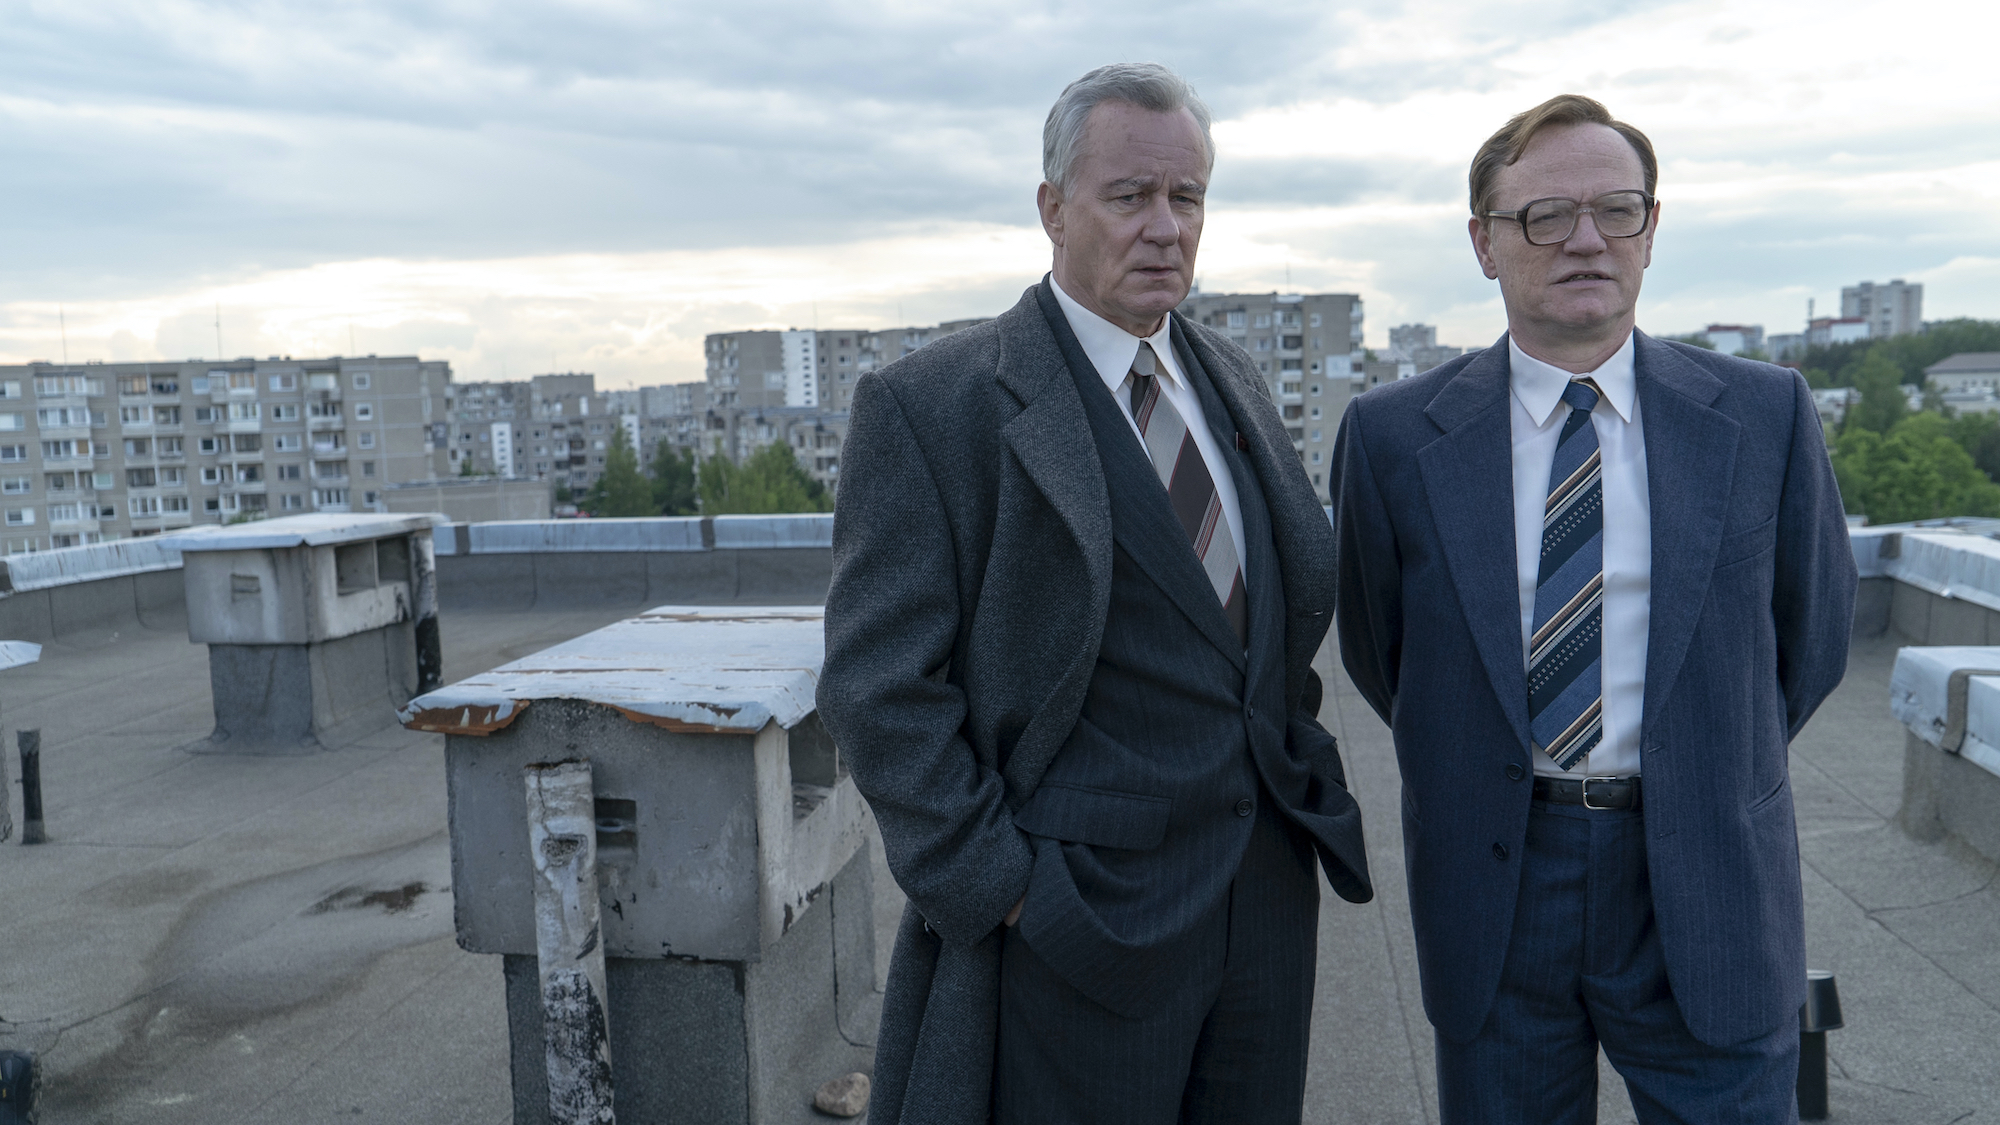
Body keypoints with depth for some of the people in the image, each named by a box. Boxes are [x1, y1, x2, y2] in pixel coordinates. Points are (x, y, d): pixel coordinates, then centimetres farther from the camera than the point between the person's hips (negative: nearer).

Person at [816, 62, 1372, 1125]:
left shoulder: (1233, 380, 10)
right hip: (1077, 919, -6)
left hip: (1268, 893, 6)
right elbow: (880, 687, -15)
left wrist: (1297, 771, 8)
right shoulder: (929, 404, -11)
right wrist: (1001, 894, -16)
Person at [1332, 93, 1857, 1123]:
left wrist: (1709, 780, 13)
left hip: (1703, 887, 1)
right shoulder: (1393, 435, -5)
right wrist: (1481, 771, 9)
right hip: (1490, 881, 0)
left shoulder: (1766, 418, -2)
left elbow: (1813, 630, 9)